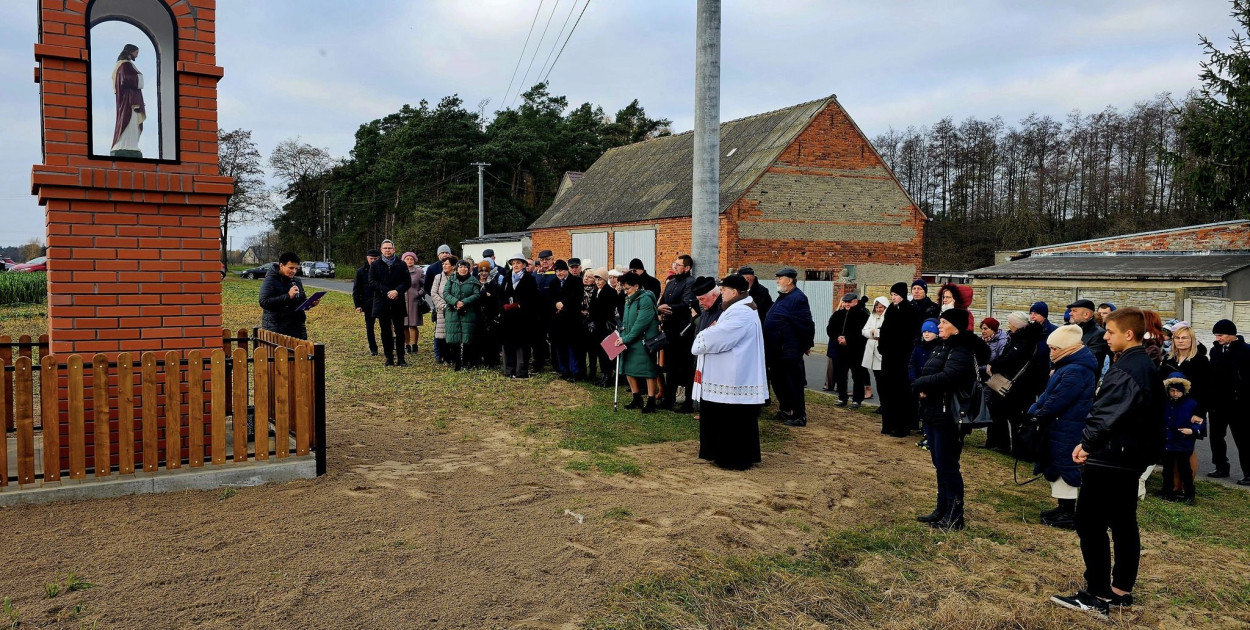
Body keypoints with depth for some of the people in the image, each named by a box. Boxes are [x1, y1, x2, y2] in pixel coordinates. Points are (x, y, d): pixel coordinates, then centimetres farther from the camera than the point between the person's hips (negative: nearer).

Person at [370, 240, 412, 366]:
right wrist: (387, 292, -14)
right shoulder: (375, 265, 5)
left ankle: (401, 358, 6)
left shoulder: (401, 265, 5)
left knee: (400, 331, 2)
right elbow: (372, 282, -3)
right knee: (386, 332, 6)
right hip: (382, 303, 0)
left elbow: (407, 282, 1)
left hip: (398, 303, 0)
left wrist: (397, 291, -17)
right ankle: (389, 358, 12)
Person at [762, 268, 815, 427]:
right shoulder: (782, 297, 15)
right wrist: (768, 345, 21)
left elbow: (807, 324, -17)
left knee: (793, 384, -3)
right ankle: (785, 411, 30)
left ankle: (799, 417, 5)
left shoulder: (797, 298, -16)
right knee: (778, 381, 17)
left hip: (789, 352, -10)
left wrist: (807, 345, -11)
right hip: (777, 351, 10)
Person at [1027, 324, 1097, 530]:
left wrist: (1036, 413, -10)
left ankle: (1068, 515, 10)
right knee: (1058, 468, 18)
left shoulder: (1075, 372, -24)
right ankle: (1064, 508, 31)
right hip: (1062, 429, 11)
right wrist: (1034, 409, -1)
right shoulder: (1069, 366, 11)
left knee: (1064, 469, 0)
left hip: (1067, 433, -11)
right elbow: (1049, 394, 12)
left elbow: (1056, 402, -24)